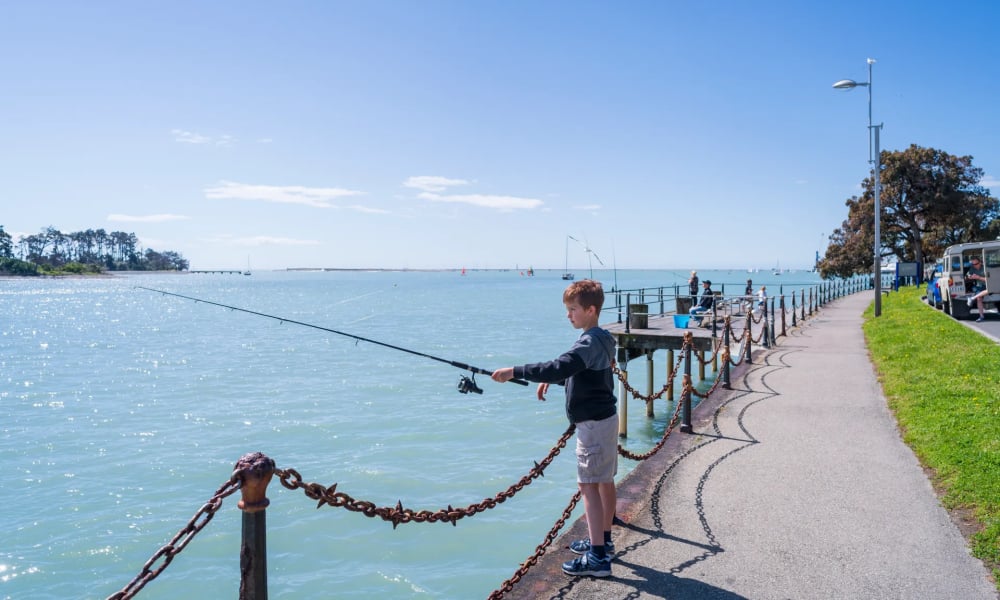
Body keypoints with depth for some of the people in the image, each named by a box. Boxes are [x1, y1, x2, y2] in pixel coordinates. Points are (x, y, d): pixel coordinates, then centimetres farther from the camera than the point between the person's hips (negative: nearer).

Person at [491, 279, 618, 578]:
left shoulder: (589, 343, -21)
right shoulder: (600, 339, 10)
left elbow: (557, 368, -33)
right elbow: (577, 372, 24)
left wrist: (514, 372, -30)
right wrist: (551, 380, 10)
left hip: (593, 423, -10)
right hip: (605, 418, 10)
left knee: (589, 485, -9)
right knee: (605, 481, 17)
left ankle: (598, 557, -8)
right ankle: (604, 541, 30)